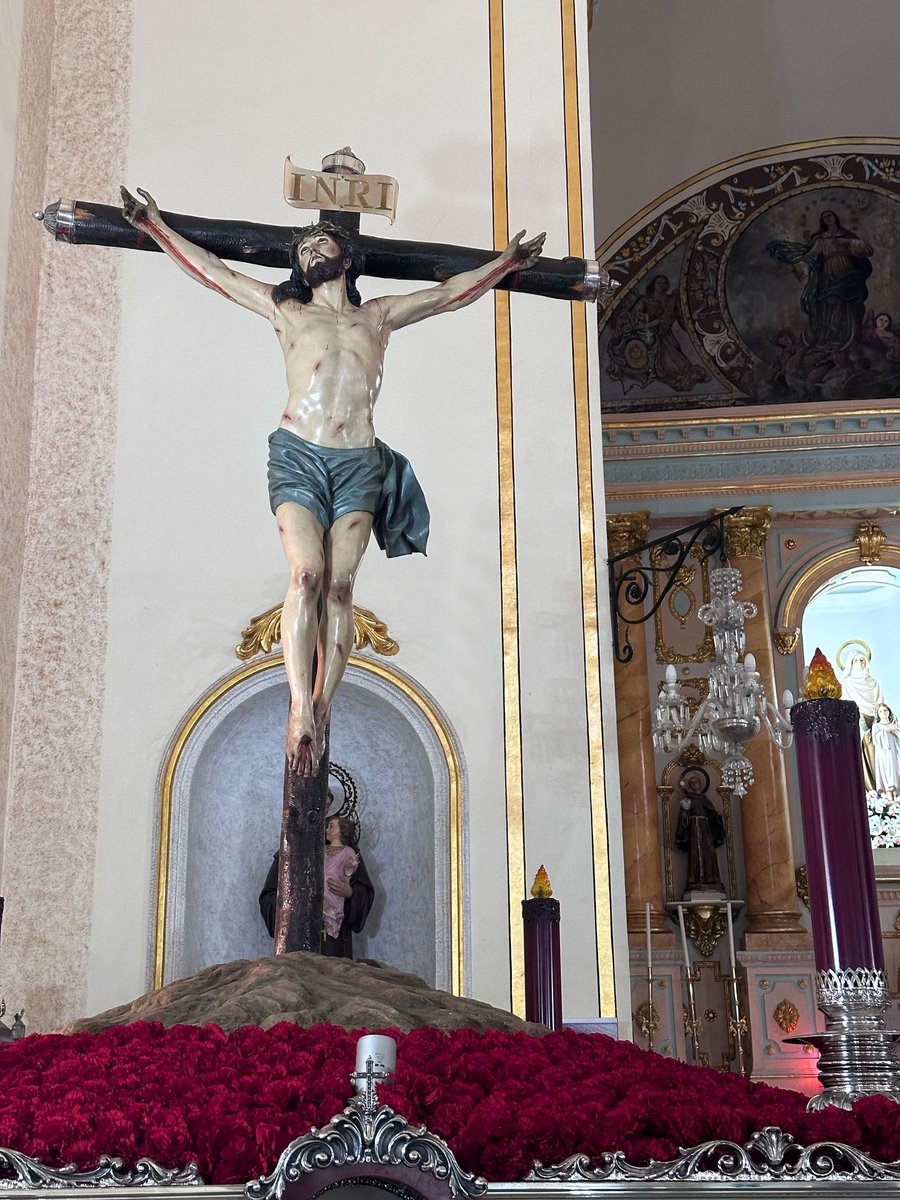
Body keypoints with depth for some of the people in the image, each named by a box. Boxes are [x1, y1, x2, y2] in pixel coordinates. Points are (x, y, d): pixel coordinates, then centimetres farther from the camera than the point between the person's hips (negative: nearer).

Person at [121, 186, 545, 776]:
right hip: (298, 455, -1)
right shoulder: (286, 310, 21)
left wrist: (506, 262, 33)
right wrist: (156, 227, 23)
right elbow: (213, 271, 24)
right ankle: (301, 710, -22)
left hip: (359, 462, 1)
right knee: (306, 575, -17)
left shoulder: (379, 315, 23)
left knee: (340, 585, -8)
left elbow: (450, 293, 31)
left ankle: (323, 705, -8)